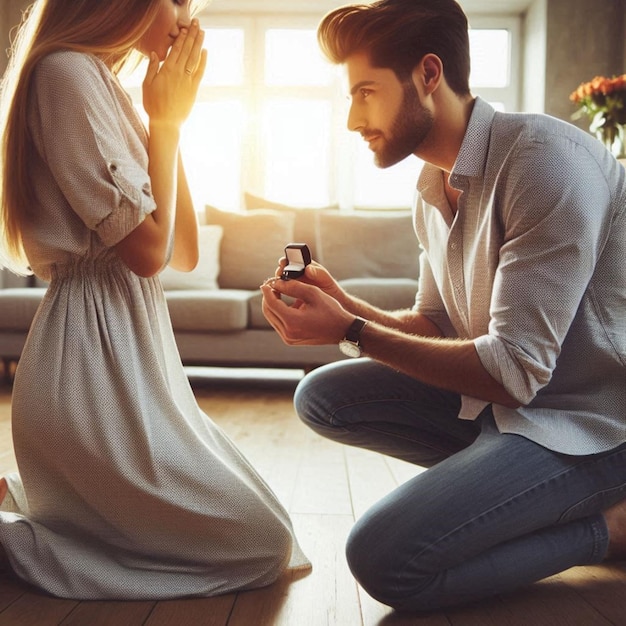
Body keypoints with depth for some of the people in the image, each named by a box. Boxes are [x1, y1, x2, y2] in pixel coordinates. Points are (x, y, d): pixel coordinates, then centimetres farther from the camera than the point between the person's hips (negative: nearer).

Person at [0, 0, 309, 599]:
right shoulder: (67, 72, -10)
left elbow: (184, 252, 11)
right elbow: (145, 249, -17)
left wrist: (169, 118, 7)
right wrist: (166, 121, -5)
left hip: (129, 342, 10)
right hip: (94, 351, -10)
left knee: (250, 521, 20)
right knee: (264, 544, -2)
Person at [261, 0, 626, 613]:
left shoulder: (544, 158, -22)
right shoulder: (434, 187, 6)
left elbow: (514, 370, -24)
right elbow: (437, 325, 12)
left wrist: (351, 332, -21)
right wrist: (347, 305, -6)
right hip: (499, 397, 8)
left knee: (385, 558, -23)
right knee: (321, 395, 2)